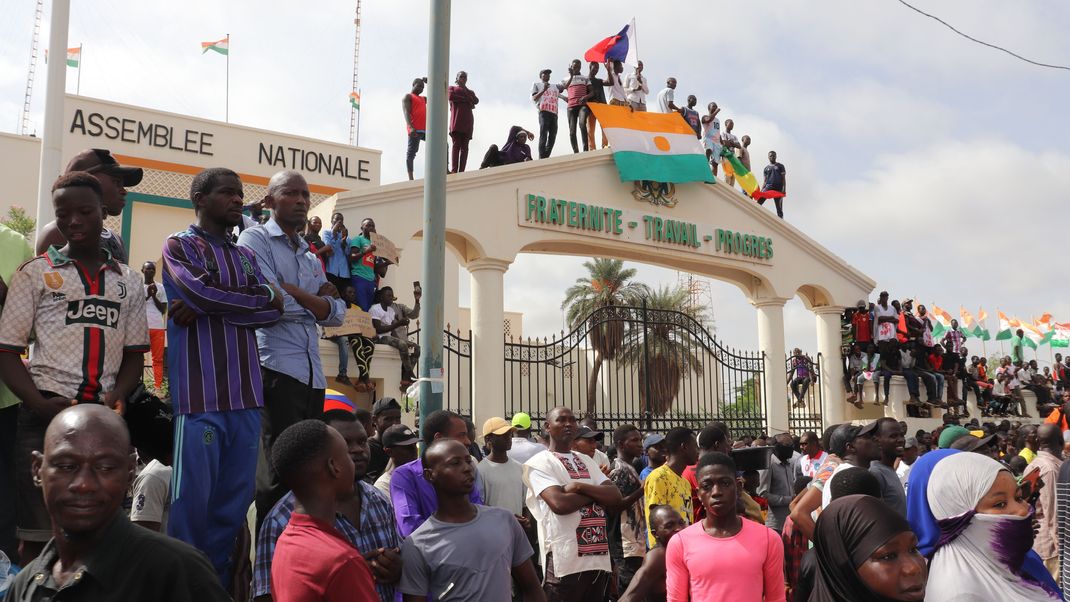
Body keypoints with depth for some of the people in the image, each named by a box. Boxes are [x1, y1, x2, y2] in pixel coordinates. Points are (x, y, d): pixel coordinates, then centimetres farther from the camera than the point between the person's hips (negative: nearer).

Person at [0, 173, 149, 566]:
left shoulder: (128, 282, 14)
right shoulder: (36, 274, 7)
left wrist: (117, 397, -5)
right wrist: (39, 404, -14)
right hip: (47, 416, -2)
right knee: (39, 536, -1)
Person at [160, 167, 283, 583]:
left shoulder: (245, 255, 21)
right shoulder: (179, 246, 6)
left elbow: (273, 310, 5)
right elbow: (201, 288, -14)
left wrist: (208, 306, -8)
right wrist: (258, 298, 1)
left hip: (246, 392, 5)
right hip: (201, 391, -5)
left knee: (238, 496, 6)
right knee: (194, 495, -5)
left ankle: (216, 580, 17)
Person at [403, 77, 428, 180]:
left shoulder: (423, 99, 29)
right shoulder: (407, 97, 6)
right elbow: (406, 112, -10)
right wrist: (411, 127, -26)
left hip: (425, 129, 8)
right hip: (415, 130, -8)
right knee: (411, 152, -9)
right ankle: (411, 178, -14)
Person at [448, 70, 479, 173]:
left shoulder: (470, 92, 29)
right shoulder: (452, 88, 20)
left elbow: (476, 101, 7)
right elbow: (451, 96, -3)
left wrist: (465, 89, 7)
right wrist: (466, 100, 1)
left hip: (467, 120, 3)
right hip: (456, 119, -3)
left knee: (464, 146, -6)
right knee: (456, 144, -15)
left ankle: (461, 171, -12)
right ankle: (454, 170, -22)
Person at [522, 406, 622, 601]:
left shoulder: (586, 461, 18)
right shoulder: (539, 463, -3)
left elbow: (616, 498, 6)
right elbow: (559, 503, -18)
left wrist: (580, 487, -9)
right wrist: (598, 493, -3)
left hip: (598, 557, 6)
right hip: (565, 560, -6)